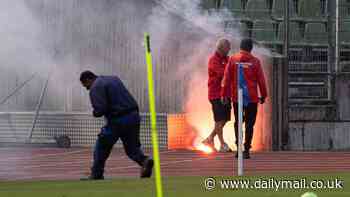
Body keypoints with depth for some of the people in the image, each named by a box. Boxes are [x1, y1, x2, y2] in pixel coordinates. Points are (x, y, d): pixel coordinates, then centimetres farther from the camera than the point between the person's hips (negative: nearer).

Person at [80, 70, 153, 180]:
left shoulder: (95, 88, -7)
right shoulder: (114, 79, 20)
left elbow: (100, 109, -20)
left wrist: (95, 113, 4)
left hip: (117, 121, -7)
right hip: (134, 116, 7)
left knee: (101, 148, 10)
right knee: (132, 148, 14)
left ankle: (96, 175, 14)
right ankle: (145, 160, -13)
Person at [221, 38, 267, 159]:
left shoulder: (232, 60, -1)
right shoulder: (255, 62, -5)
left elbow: (227, 79, -2)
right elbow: (261, 80, -2)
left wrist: (225, 95, 3)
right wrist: (263, 95, 8)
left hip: (236, 97, 2)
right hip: (252, 98, -1)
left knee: (238, 122, 15)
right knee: (249, 124, 4)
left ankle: (239, 147, 7)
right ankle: (246, 149, -2)